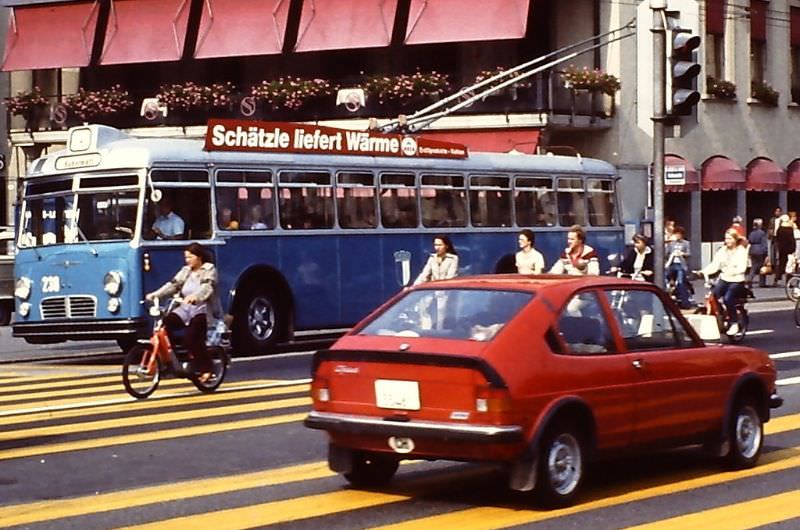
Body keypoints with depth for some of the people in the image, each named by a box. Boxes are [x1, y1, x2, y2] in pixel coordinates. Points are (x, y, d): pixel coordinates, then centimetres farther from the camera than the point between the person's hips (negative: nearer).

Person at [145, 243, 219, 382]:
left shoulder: (209, 270, -4)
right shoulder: (185, 271, 14)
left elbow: (207, 287, -23)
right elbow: (173, 285, 3)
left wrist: (194, 297, -43)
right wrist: (155, 294, -13)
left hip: (202, 310, -6)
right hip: (185, 309, 6)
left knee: (191, 338, -26)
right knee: (165, 323, -20)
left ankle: (206, 369, -11)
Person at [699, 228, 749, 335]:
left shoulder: (741, 250, -2)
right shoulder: (722, 250, 9)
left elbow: (742, 267, -16)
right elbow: (714, 264, 1)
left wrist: (733, 271, -35)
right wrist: (704, 271, -17)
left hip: (737, 281, -4)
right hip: (723, 279, 4)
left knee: (728, 298, -30)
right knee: (713, 295, -23)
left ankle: (734, 324, -15)